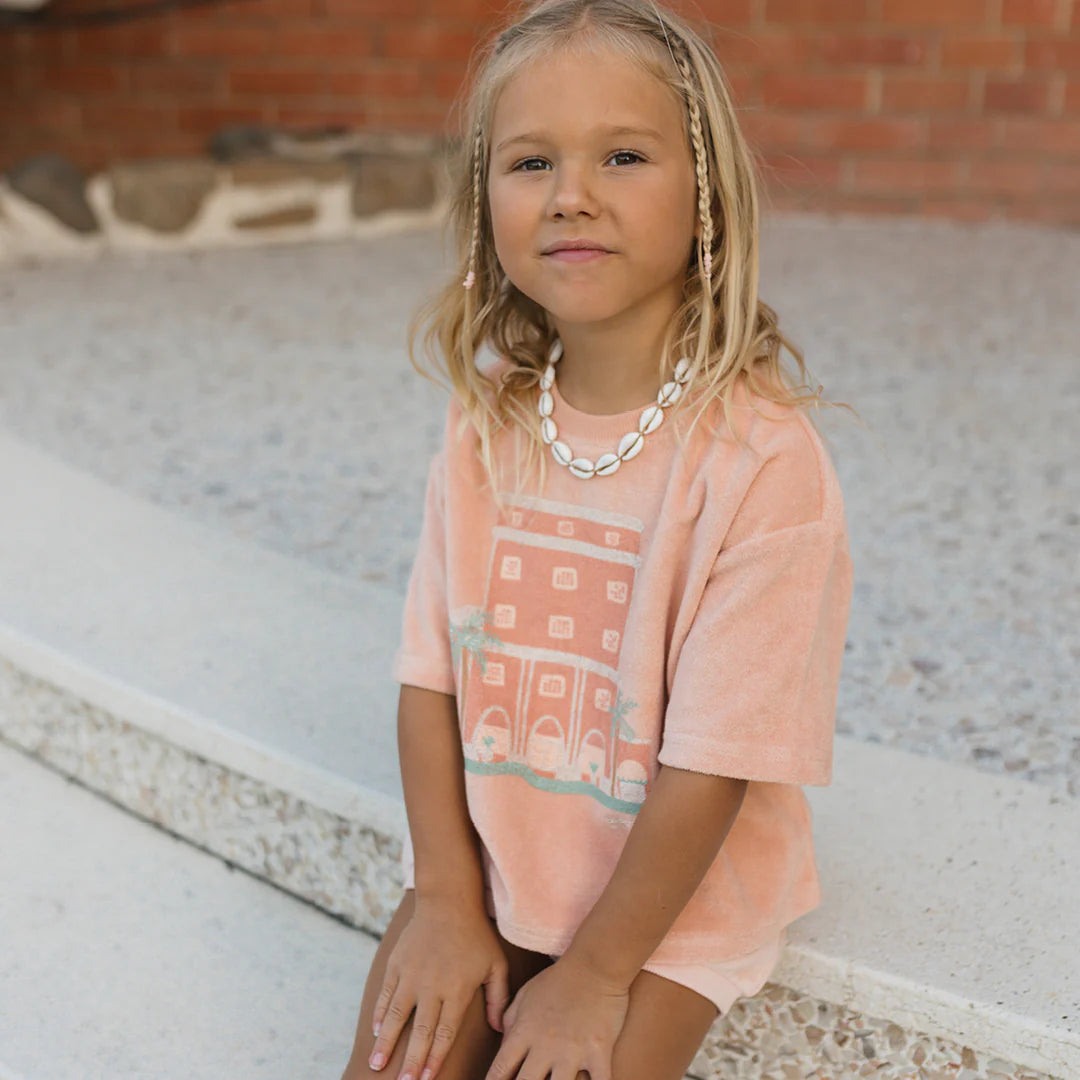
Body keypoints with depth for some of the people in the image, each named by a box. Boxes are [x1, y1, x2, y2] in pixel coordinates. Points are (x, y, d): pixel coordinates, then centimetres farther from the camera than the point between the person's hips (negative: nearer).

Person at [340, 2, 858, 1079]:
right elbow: (432, 676, -3)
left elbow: (714, 761, -20)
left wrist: (595, 971, -14)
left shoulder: (760, 457, -23)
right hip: (484, 854, 4)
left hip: (668, 891, -4)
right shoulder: (483, 428, -6)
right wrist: (446, 898, -8)